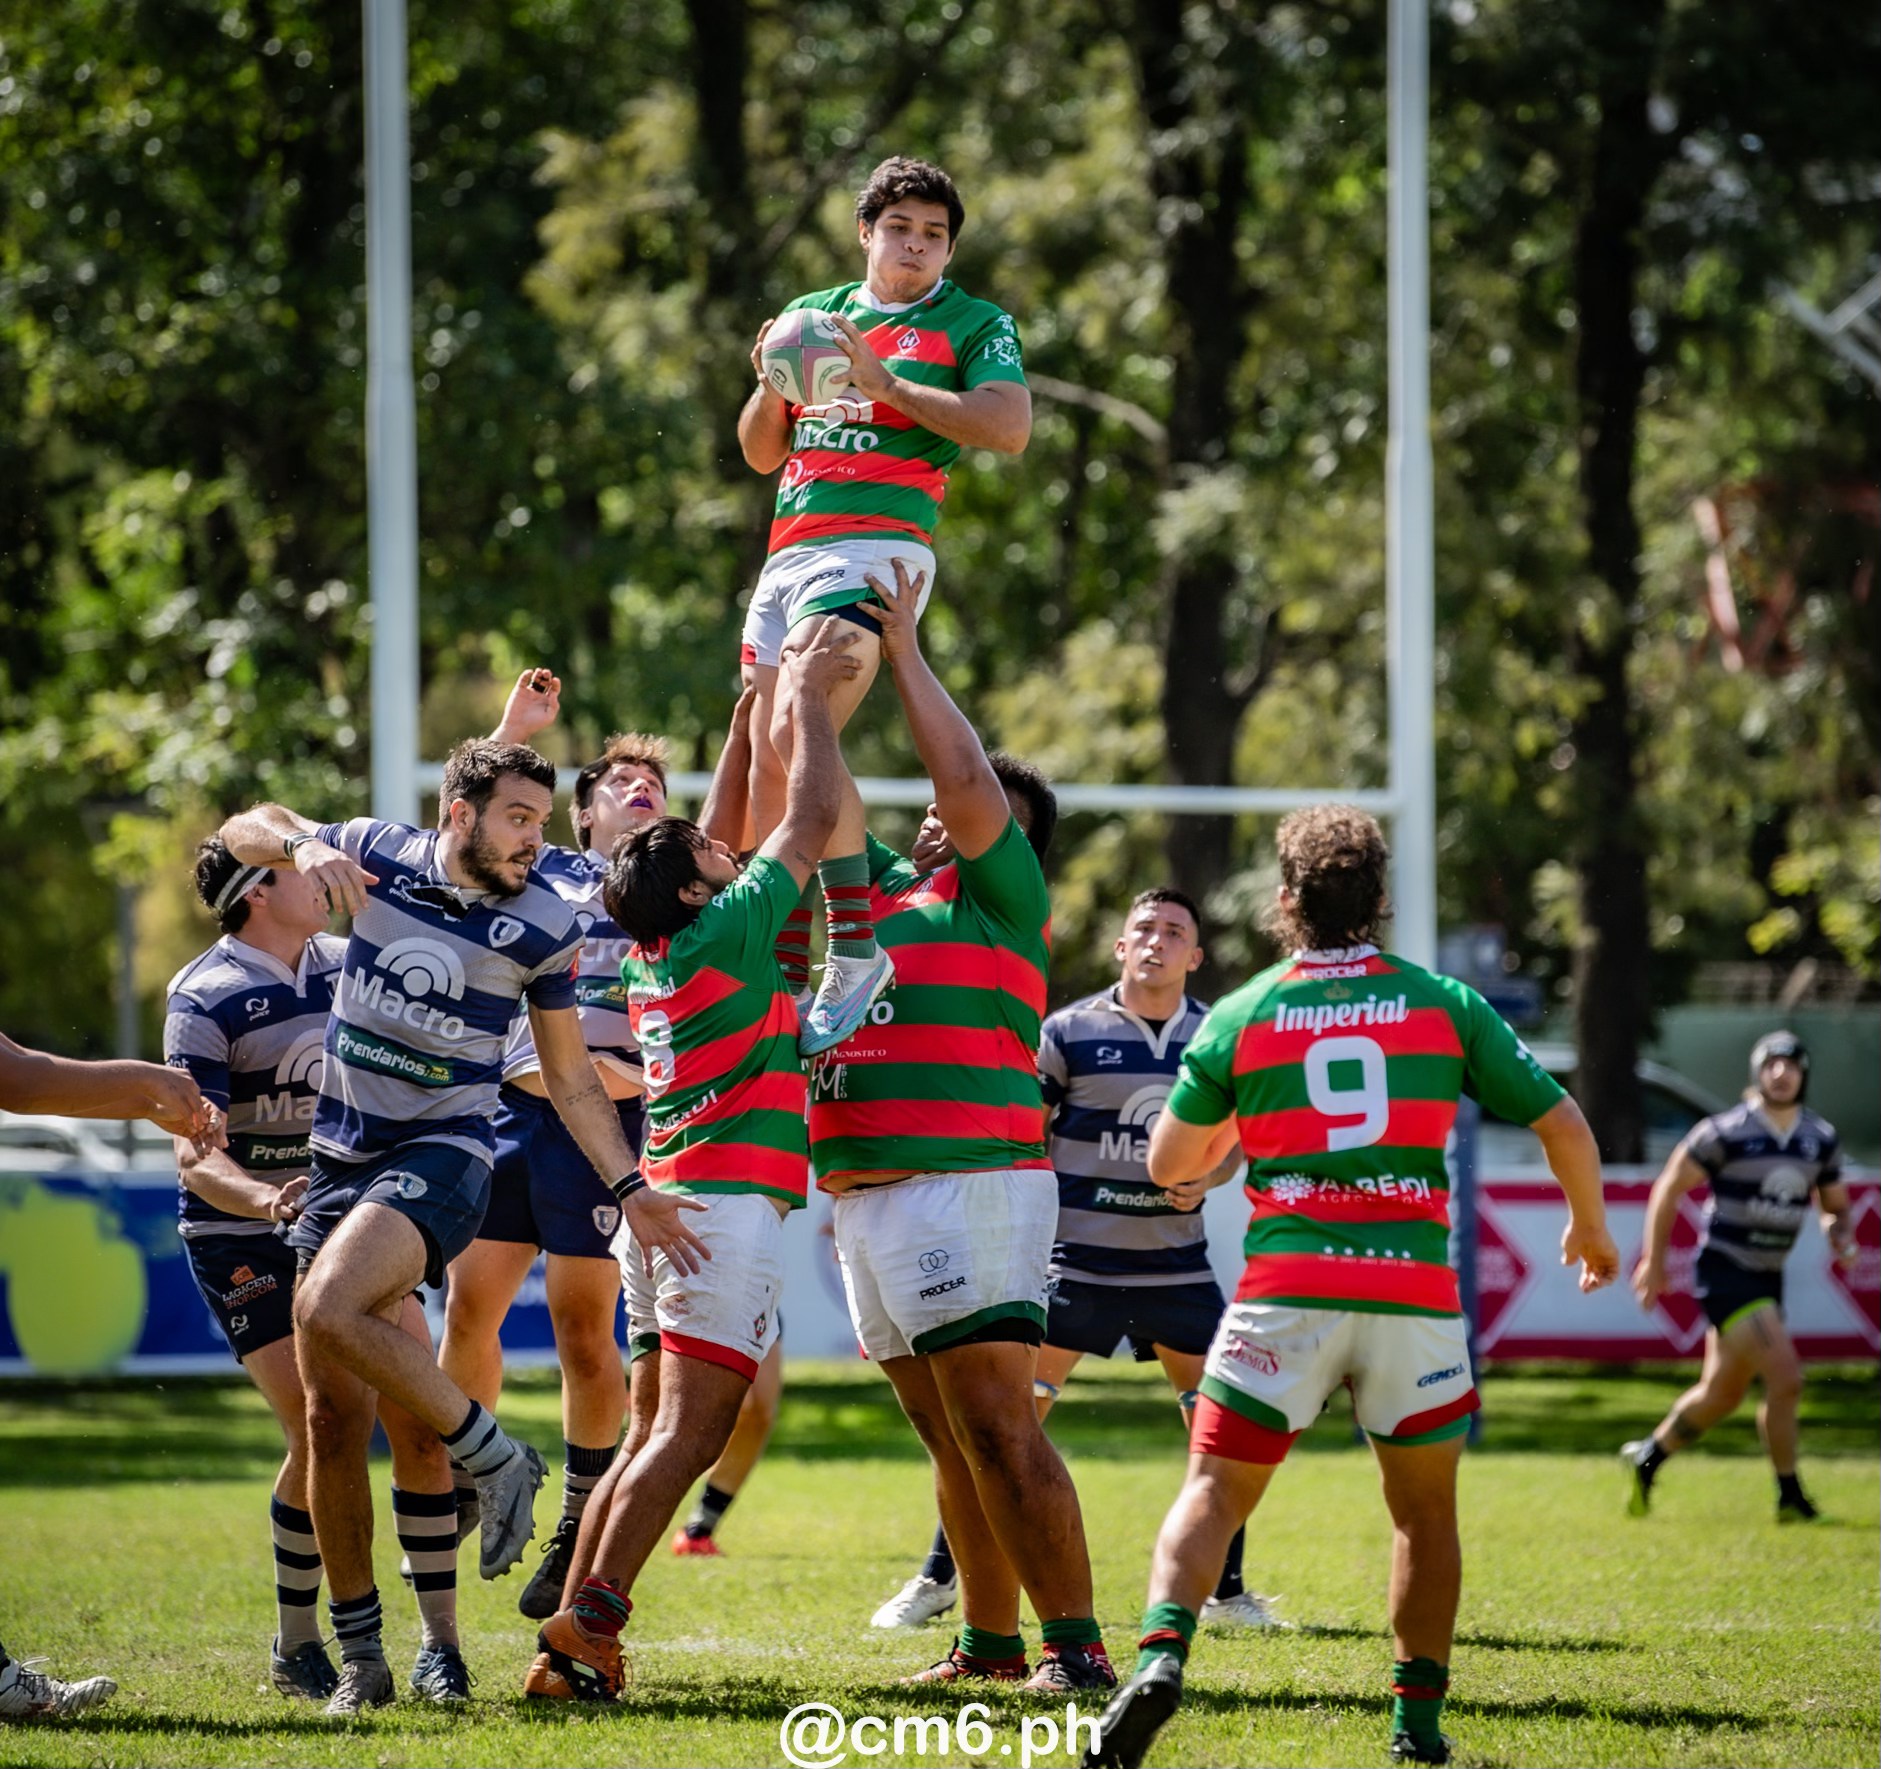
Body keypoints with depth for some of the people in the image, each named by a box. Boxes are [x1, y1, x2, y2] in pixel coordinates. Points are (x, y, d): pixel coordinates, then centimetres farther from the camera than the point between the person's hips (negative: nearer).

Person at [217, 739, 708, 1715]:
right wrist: (300, 845, -11)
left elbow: (571, 1081, 7)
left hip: (442, 1153, -3)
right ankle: (360, 1656, 9)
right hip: (340, 1153, 4)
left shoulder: (542, 926, -4)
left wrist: (632, 1189, 2)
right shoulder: (378, 854, -1)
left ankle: (493, 1456, -14)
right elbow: (246, 829, 11)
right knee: (332, 1416, 1)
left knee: (329, 1308, -32)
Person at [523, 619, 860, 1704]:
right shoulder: (727, 931, -8)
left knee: (658, 1438, 9)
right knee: (686, 1436, -12)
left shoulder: (653, 954, 13)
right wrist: (810, 699, 6)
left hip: (667, 1200, 9)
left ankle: (574, 1637, 3)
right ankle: (590, 1625, -20)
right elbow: (819, 813, -5)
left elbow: (735, 830, 28)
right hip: (731, 1199, -9)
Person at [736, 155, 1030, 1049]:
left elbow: (1011, 427, -10)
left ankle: (855, 943, -20)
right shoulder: (812, 315, 22)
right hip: (789, 551, 6)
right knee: (768, 763, 0)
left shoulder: (974, 325, 7)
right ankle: (784, 969, 3)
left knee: (799, 734, -24)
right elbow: (761, 454, 24)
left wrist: (885, 386, -12)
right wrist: (772, 386, 2)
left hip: (877, 549, -6)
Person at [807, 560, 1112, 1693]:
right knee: (950, 1440, 11)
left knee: (997, 1426, -13)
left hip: (967, 1183, -8)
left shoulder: (1002, 893, 1)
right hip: (864, 1196, 8)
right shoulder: (879, 885, 20)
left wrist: (904, 650, -6)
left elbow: (967, 777, -13)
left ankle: (1078, 1646, -14)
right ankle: (991, 1642, 15)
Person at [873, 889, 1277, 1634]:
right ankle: (940, 1576, 6)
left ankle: (1224, 1592, 12)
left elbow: (1234, 1136, 12)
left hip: (1175, 1264, 2)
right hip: (1076, 1258, -2)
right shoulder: (1069, 1033, -3)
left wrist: (1206, 1178, -8)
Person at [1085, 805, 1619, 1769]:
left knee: (1214, 1491, 0)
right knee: (1425, 1509, 18)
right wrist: (1589, 1224, 25)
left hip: (1285, 1291, -1)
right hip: (1414, 1291, 1)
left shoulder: (1240, 1016, 4)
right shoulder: (1445, 1005, 6)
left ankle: (1161, 1652, -25)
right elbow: (1564, 1126, 7)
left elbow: (1168, 1163, 10)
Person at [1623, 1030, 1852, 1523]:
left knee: (1722, 1393, 16)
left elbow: (1834, 1205, 17)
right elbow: (1669, 1187, -5)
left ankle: (1647, 1459, 36)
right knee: (1785, 1379, -17)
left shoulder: (1821, 1139, 5)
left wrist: (1841, 1236, -6)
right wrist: (1653, 1261, -4)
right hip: (1726, 1273, -7)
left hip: (1767, 1278, 7)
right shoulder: (1726, 1132, -13)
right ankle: (1790, 1497, -6)